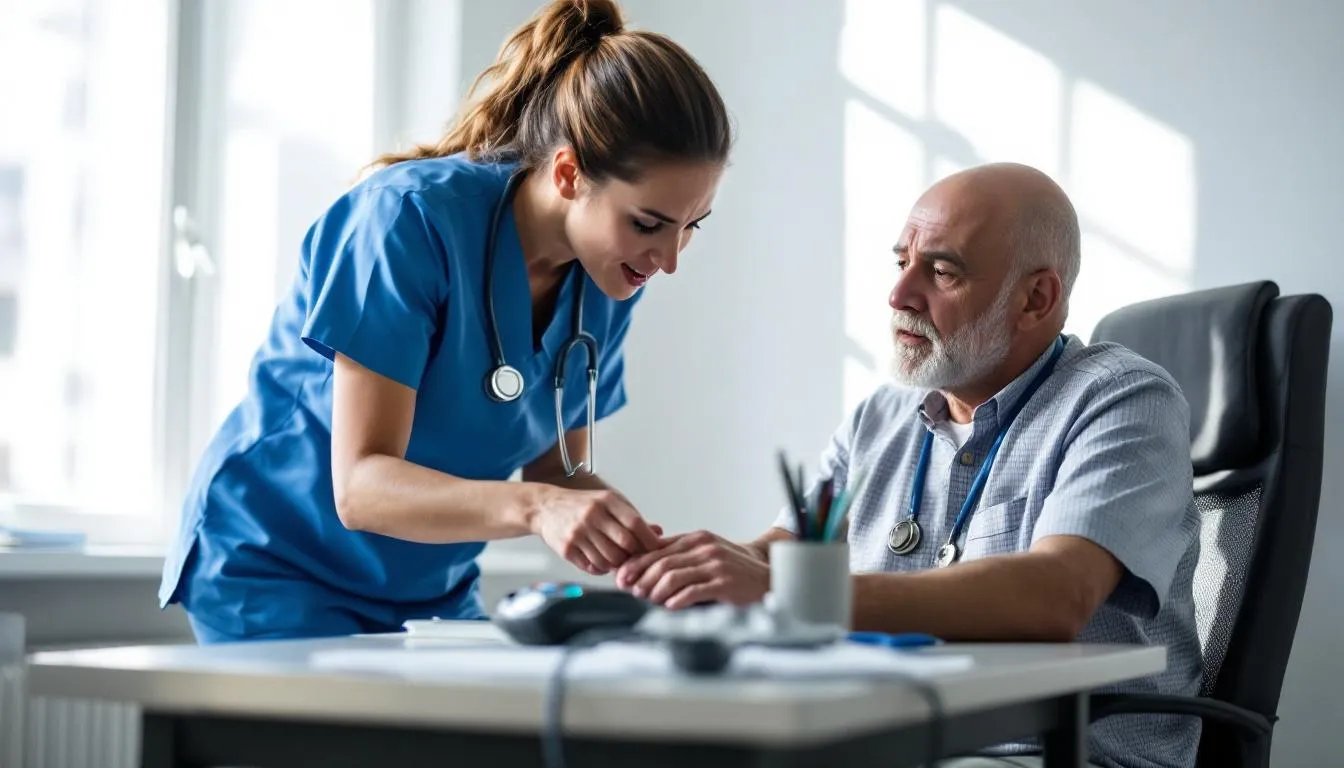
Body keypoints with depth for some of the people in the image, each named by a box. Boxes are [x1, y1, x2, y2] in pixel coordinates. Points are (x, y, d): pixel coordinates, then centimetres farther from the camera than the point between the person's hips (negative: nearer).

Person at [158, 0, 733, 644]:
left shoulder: (606, 285, -6)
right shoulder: (412, 219, -25)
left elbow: (561, 471, 3)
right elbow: (360, 485, -29)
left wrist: (637, 545, -18)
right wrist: (534, 507, -44)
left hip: (435, 592, 6)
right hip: (277, 576, -5)